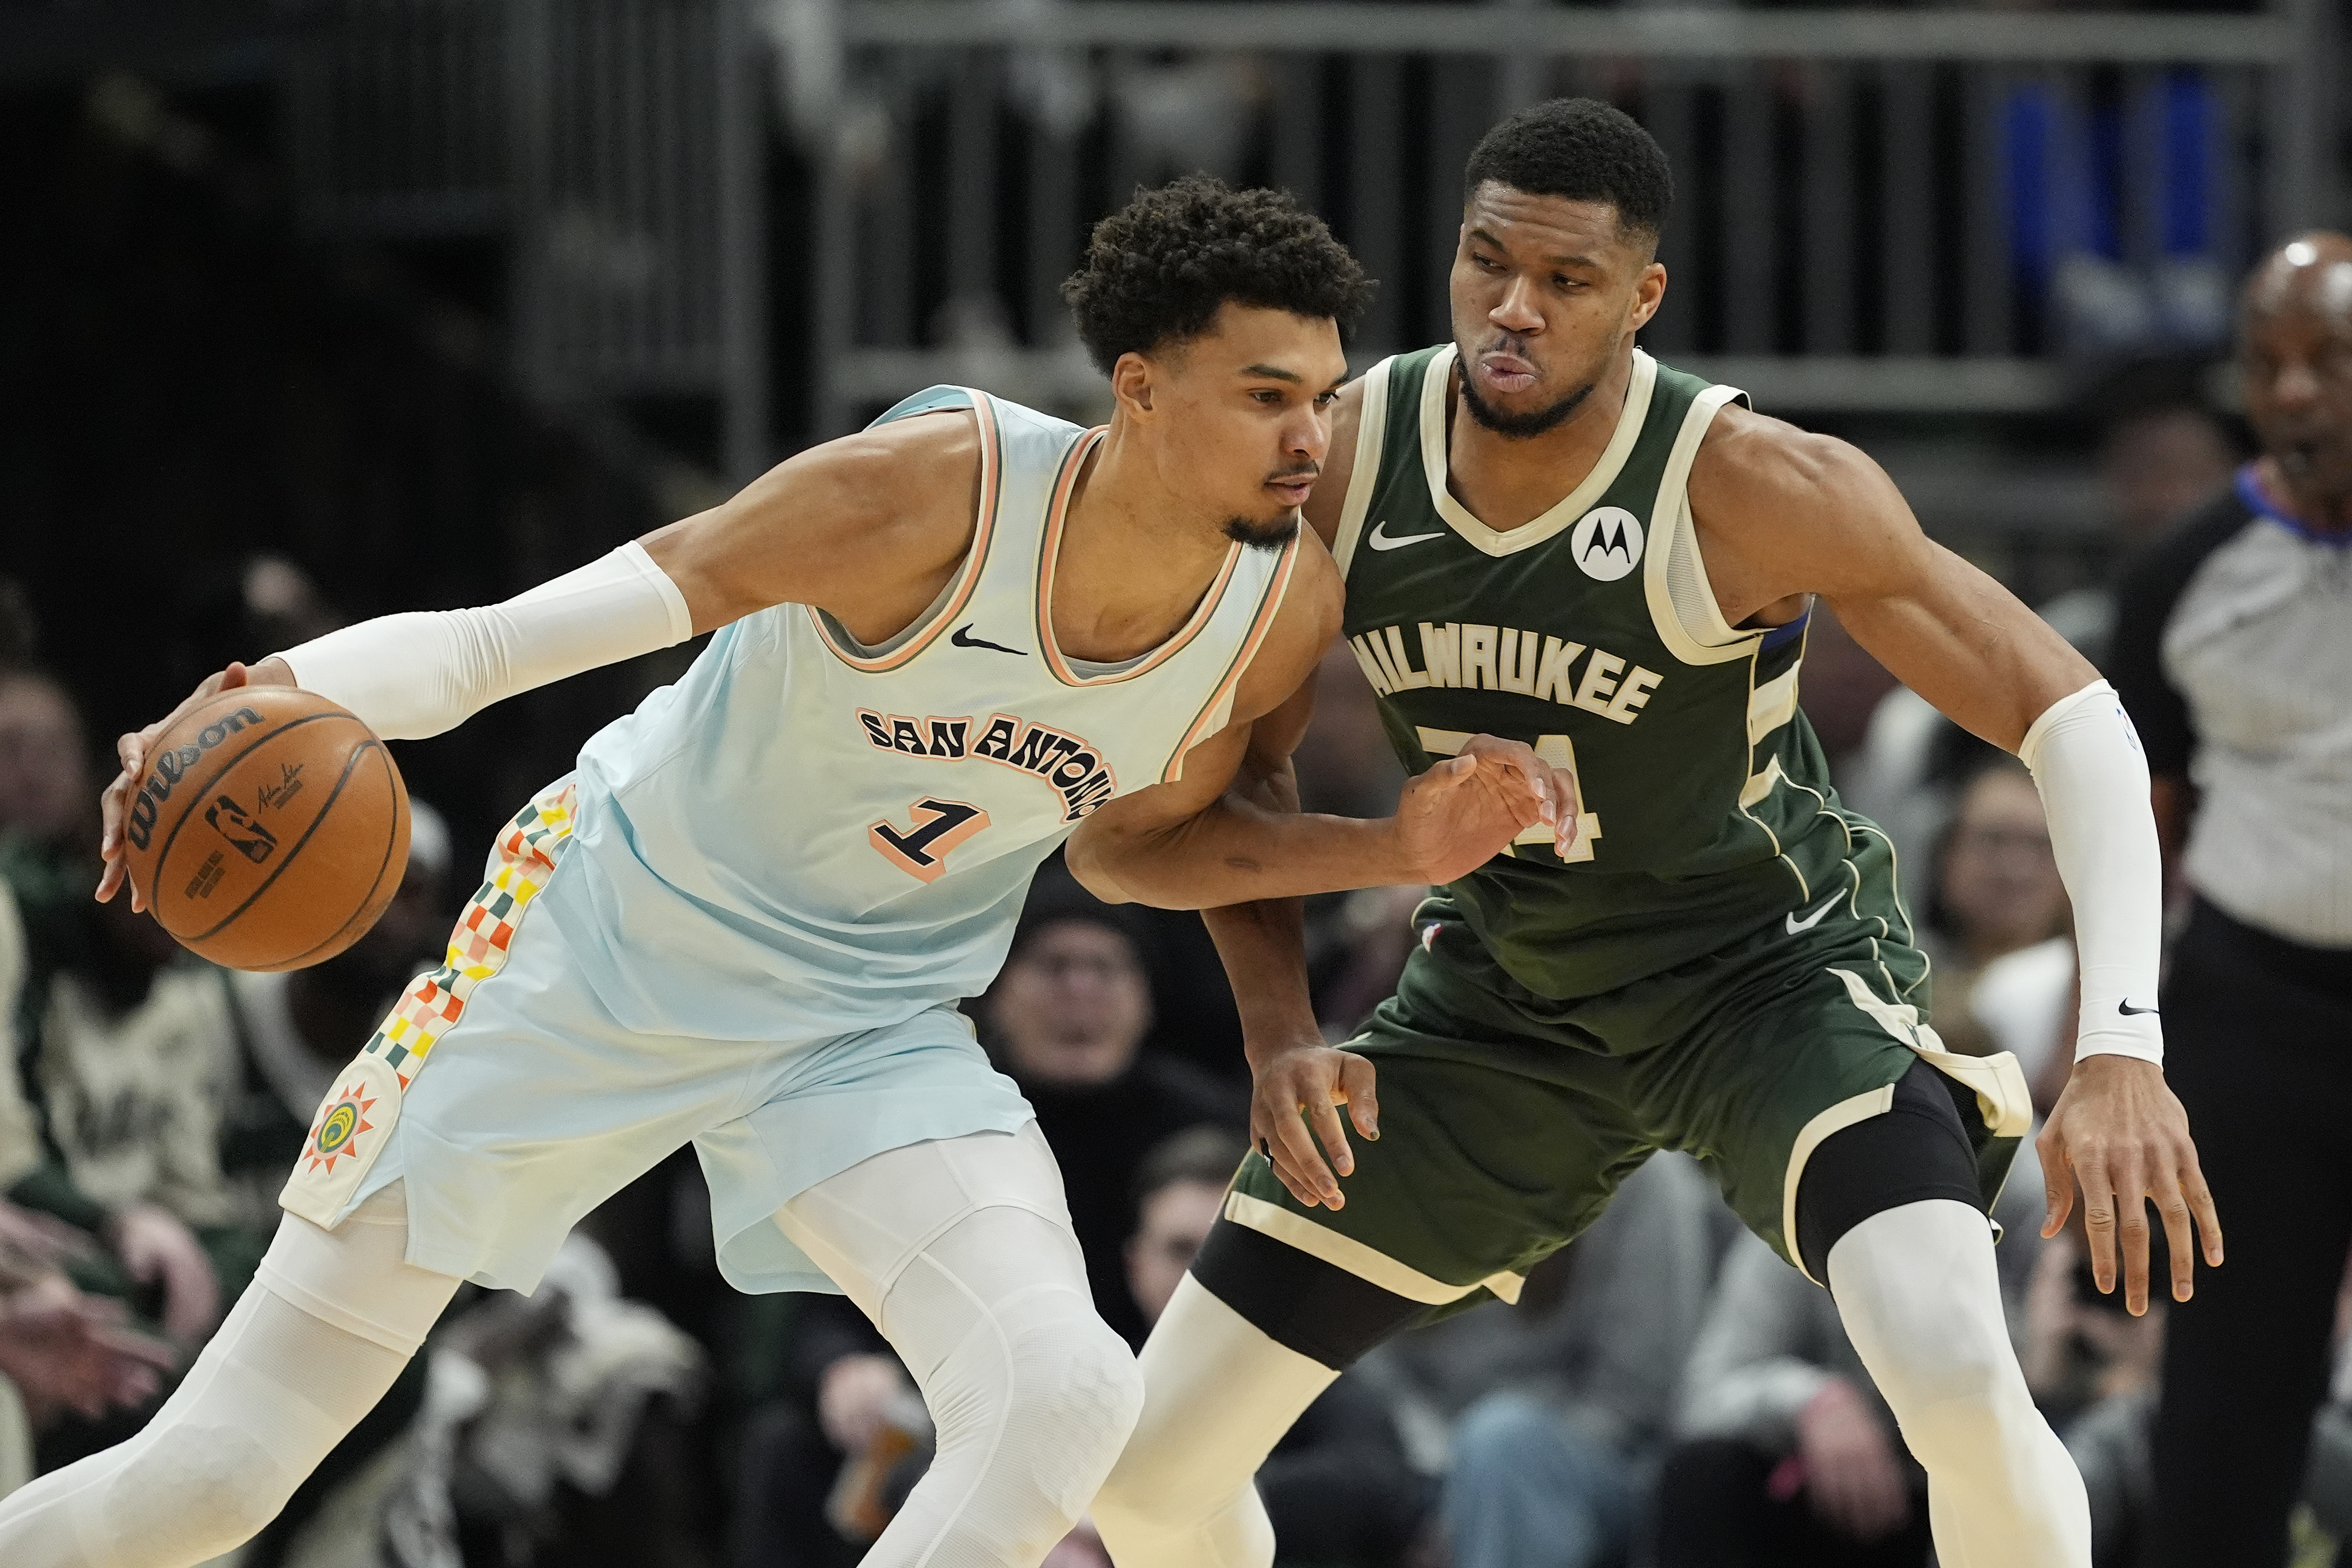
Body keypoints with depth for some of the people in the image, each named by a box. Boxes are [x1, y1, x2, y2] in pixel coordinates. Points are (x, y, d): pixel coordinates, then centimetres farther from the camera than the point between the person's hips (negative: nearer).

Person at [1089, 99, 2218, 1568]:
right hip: (1504, 993, 4)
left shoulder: (1750, 486, -26)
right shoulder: (1344, 458, -14)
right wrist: (1279, 1031, -12)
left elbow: (2070, 715, -24)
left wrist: (2121, 1053, -35)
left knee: (1957, 1373, -33)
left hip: (1772, 967, -4)